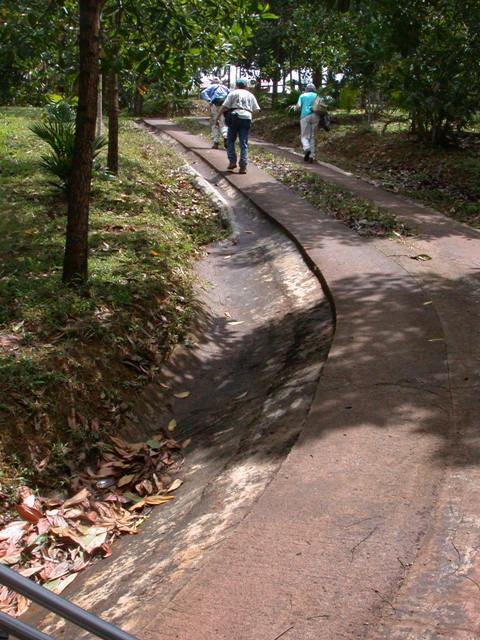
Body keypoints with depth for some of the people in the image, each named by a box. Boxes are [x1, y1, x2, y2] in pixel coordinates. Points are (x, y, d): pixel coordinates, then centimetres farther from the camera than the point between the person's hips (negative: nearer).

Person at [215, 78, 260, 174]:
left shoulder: (233, 93, 6)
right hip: (247, 118, 3)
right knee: (244, 144, 3)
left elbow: (224, 106, -2)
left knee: (230, 141, 11)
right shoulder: (250, 95, 18)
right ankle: (243, 166, -3)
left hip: (235, 117, -3)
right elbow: (256, 109, 15)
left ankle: (232, 162, 1)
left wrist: (217, 118, 1)